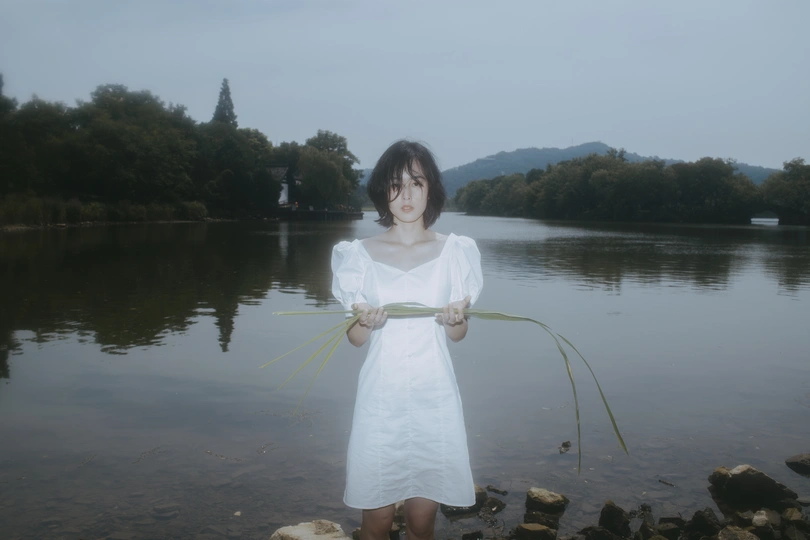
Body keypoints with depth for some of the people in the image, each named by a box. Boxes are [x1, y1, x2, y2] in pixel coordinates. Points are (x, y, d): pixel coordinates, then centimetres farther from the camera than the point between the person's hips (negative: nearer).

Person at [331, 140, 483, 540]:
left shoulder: (454, 251, 1)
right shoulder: (360, 255, 0)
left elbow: (458, 335, 7)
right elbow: (355, 339, 4)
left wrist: (456, 318, -15)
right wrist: (365, 322, -18)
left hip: (434, 398, 1)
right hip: (381, 399, 0)